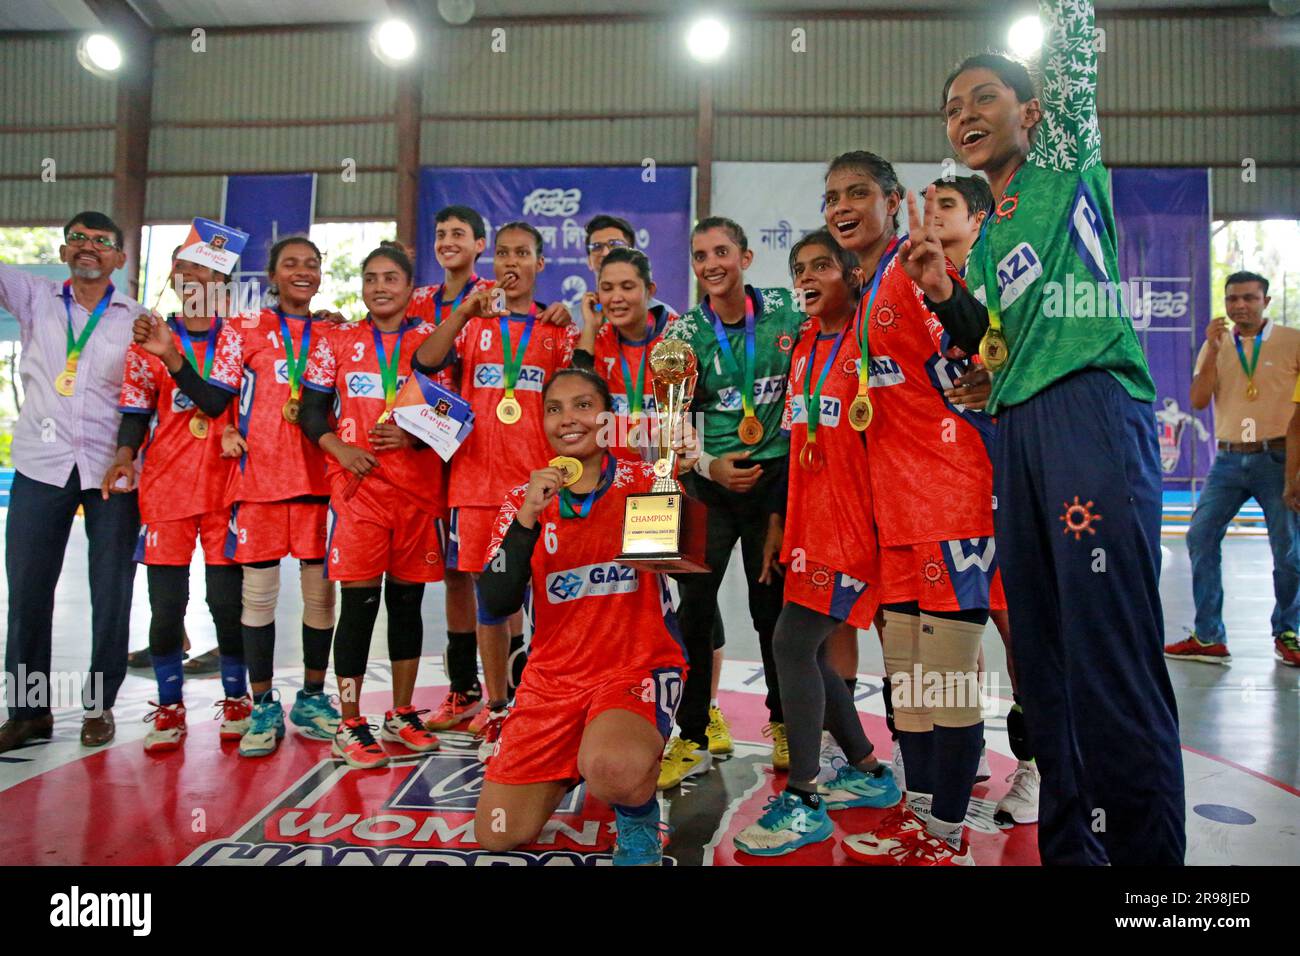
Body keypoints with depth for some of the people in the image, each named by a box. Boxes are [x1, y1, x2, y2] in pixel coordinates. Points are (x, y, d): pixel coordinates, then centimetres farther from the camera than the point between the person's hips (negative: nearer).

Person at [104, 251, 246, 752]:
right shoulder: (150, 338, 9)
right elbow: (136, 410, 7)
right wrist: (125, 455, -11)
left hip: (225, 488, 0)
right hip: (164, 487, 1)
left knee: (227, 599, 2)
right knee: (166, 603, 2)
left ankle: (236, 700, 19)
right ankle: (169, 708, 17)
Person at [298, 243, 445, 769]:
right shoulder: (338, 341, 8)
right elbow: (311, 411, 7)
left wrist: (414, 438, -12)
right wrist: (340, 449, -10)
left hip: (419, 487, 2)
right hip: (358, 487, -1)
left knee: (407, 601, 9)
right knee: (359, 603, -3)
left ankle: (401, 716, 22)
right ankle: (350, 725, 9)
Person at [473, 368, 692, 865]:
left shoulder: (644, 482, -3)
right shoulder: (524, 500, 3)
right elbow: (497, 603, -9)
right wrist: (528, 517, -20)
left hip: (639, 666, -3)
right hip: (553, 674, 4)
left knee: (613, 770, -37)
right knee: (497, 836, 3)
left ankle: (638, 818, 0)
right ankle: (576, 759, 31)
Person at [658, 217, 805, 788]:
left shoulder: (786, 313, 0)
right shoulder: (684, 333, 0)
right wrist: (708, 465, -15)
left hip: (776, 476, 0)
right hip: (709, 484, 0)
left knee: (773, 606, 9)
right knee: (693, 607, -4)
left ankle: (783, 725, 29)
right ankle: (691, 739, 9)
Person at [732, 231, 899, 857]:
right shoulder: (805, 347, 15)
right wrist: (782, 526, 17)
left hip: (851, 521, -8)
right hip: (809, 521, 8)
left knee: (792, 644, -11)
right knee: (807, 650, 11)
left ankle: (803, 802, 0)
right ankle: (866, 771, 29)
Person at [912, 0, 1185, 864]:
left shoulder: (1069, 162, 11)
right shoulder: (988, 232, 25)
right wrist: (944, 292, 7)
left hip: (1091, 405, -7)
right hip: (1018, 430, 7)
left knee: (1113, 652, -12)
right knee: (1043, 651, 7)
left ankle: (1146, 849, -2)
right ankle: (1069, 842, 17)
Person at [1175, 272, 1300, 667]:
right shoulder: (1215, 346, 9)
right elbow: (1198, 401, -2)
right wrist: (1213, 350, -11)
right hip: (1228, 459, 3)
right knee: (1200, 537, -3)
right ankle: (1208, 637, 3)